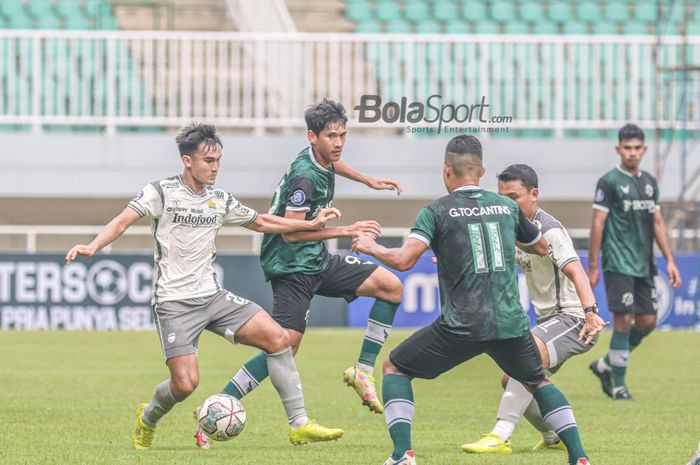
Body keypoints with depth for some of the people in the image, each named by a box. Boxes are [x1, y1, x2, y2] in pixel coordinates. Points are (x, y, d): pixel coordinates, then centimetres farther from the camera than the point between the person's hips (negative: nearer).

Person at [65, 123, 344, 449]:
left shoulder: (220, 200, 10)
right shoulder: (161, 193, -6)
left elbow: (261, 222, 24)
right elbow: (123, 221, -16)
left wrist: (311, 224, 19)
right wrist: (92, 247, -33)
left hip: (212, 296, 6)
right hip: (174, 302, -6)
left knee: (277, 338, -10)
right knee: (185, 383, -17)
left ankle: (299, 425, -3)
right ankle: (147, 419, 18)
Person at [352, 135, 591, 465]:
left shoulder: (437, 211, -1)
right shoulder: (507, 206, 11)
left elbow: (404, 260, -12)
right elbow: (541, 247, 27)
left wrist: (371, 247, 7)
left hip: (461, 326, -3)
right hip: (511, 323, 3)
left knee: (394, 367, 14)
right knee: (538, 382, 28)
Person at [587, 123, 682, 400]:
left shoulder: (649, 183, 14)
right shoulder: (609, 182, -5)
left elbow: (657, 223, 16)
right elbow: (597, 224, -7)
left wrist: (669, 260, 9)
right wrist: (592, 267, -9)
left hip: (644, 264, 7)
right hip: (618, 263, -7)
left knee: (647, 321, 4)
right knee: (623, 321, -9)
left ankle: (605, 365, 21)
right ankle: (618, 385, -1)